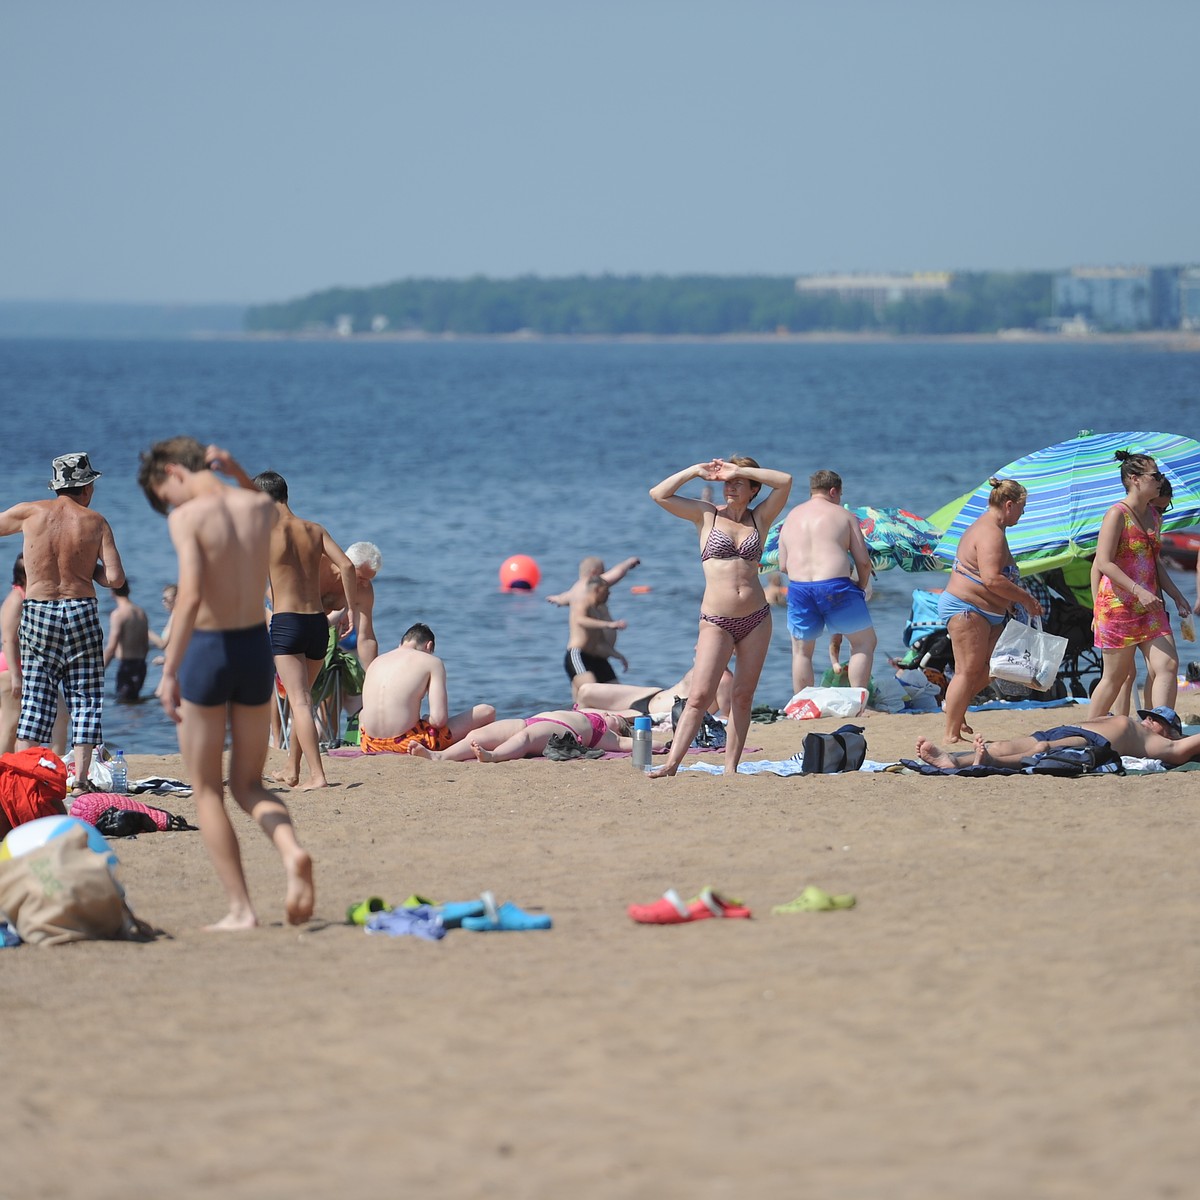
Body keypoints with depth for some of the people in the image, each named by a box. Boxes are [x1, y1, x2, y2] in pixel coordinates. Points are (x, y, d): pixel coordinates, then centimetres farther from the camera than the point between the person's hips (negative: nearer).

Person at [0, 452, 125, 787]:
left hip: (37, 613, 1)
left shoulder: (30, 513, 1)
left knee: (35, 701, 4)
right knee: (86, 699, 7)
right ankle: (79, 780, 0)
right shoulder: (95, 522, -1)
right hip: (81, 611, -1)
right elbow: (115, 578, -6)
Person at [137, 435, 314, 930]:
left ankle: (241, 909, 2)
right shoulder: (260, 508, 4)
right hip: (256, 649, 5)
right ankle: (292, 850, -14)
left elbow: (190, 596, -25)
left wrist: (168, 672, -21)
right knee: (249, 783, 17)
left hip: (207, 650, -5)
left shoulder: (187, 518, -13)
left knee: (206, 790, 9)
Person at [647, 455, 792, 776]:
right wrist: (697, 471, 0)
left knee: (743, 696, 4)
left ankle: (730, 766, 9)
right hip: (716, 621, -2)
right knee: (699, 696, -11)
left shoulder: (760, 518, 9)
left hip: (756, 618, 2)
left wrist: (740, 471, -5)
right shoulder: (707, 515, 5)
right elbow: (659, 494, -2)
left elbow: (785, 481, -5)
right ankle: (671, 763, -13)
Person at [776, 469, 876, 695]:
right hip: (835, 588, -3)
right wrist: (861, 587, 20)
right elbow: (863, 561, 2)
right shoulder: (844, 515, 6)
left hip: (798, 589, 3)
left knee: (801, 651, 19)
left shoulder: (791, 517, 17)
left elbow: (783, 565, 16)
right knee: (864, 642, 14)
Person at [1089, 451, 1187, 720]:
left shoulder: (1154, 517, 14)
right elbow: (1104, 563, -18)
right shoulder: (1117, 514, -12)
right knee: (1116, 675, 1)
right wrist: (1139, 591, -27)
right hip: (1118, 605, -7)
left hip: (1150, 607, 7)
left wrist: (1177, 597, 16)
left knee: (1168, 665, -9)